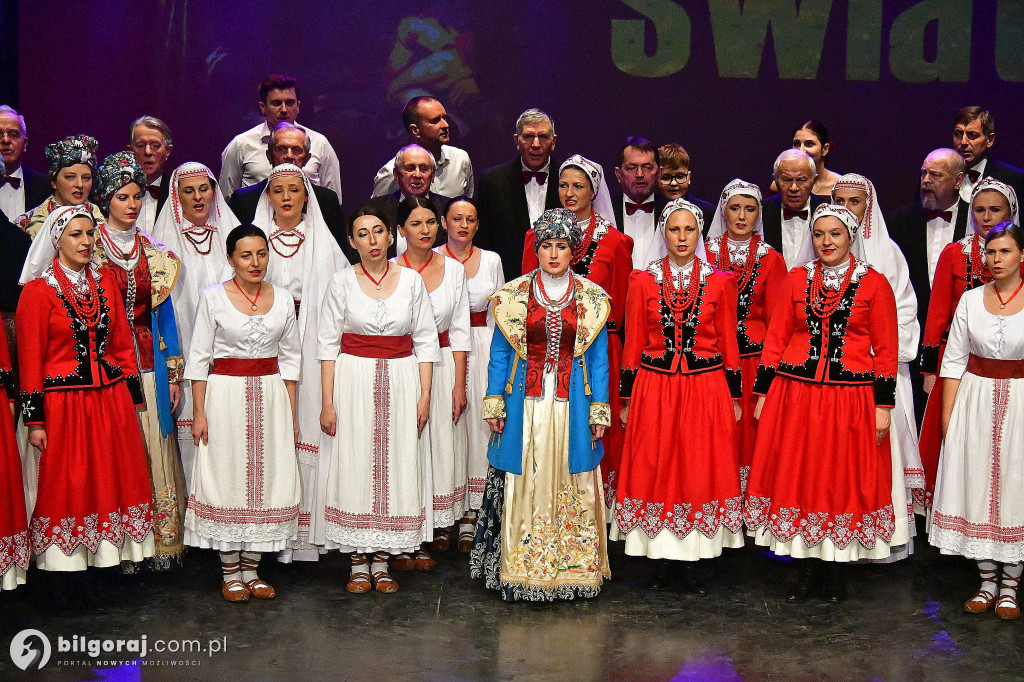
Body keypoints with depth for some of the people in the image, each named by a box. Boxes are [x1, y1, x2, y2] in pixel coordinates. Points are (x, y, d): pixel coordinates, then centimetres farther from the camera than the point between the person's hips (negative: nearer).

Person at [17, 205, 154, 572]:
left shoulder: (106, 287, 11)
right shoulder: (37, 291, -4)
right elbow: (30, 359, -6)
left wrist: (132, 401, 10)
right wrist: (35, 420, -10)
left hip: (111, 401, 5)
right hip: (63, 404, -5)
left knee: (115, 483, 5)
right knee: (66, 489, 0)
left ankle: (109, 558, 14)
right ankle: (68, 569, 8)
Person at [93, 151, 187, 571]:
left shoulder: (154, 252, 12)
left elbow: (164, 312, 12)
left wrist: (174, 374, 7)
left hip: (149, 365, 3)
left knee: (154, 451, 3)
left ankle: (161, 541, 10)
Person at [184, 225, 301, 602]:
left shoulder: (282, 298, 6)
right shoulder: (213, 297, -2)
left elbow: (290, 358, 10)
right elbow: (199, 358, -1)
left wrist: (291, 413, 7)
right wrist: (199, 413, -6)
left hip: (271, 397, 3)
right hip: (225, 395, -3)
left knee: (267, 479, 4)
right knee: (227, 477, 0)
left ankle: (251, 568, 16)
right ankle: (230, 572, 14)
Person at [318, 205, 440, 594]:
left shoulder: (411, 281, 5)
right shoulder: (342, 282, 1)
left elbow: (426, 340, 6)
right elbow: (328, 343, 0)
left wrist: (424, 395, -2)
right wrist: (327, 402, -6)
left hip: (401, 382, 1)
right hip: (353, 382, -1)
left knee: (396, 466, 2)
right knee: (355, 466, 0)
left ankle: (382, 560, 13)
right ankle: (359, 562, 11)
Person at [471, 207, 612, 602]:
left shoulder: (591, 299, 4)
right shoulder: (514, 296, 3)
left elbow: (598, 358, 7)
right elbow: (499, 354, 7)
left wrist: (599, 410, 2)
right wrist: (494, 404, 1)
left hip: (571, 405, 0)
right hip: (525, 404, 0)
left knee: (571, 486, 2)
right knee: (524, 483, 1)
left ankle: (573, 568, 13)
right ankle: (520, 574, 10)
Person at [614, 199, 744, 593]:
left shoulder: (720, 282, 4)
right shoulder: (643, 280, 3)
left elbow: (729, 343, 7)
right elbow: (632, 344, 5)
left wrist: (734, 396, 6)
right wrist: (626, 398, 4)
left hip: (707, 388, 0)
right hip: (654, 387, 0)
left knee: (700, 470, 2)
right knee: (655, 469, 2)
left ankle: (692, 562, 10)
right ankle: (661, 560, 13)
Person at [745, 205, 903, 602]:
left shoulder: (874, 283, 1)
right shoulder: (797, 279, 8)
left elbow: (886, 349, 1)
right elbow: (776, 338, 10)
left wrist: (883, 405, -3)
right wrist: (763, 393, 6)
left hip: (850, 399, -2)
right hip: (795, 394, 2)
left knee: (844, 479, 4)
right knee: (797, 477, 4)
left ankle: (837, 570, 19)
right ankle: (807, 570, 17)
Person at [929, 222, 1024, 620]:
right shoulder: (971, 300, 3)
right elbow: (954, 362, 5)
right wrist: (947, 417, 2)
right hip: (974, 403, 2)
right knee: (976, 486, 5)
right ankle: (987, 580, 19)